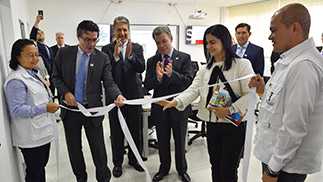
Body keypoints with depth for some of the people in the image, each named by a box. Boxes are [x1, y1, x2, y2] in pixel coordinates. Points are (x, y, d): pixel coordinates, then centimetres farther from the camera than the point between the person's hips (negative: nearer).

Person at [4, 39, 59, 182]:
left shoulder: (33, 73, 9)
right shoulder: (16, 80, -21)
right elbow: (17, 110, -25)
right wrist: (45, 108, -27)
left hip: (42, 132, 9)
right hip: (31, 137, -9)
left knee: (41, 166, 24)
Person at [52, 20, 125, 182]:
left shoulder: (103, 58, -5)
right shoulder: (64, 53, -1)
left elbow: (109, 83, -11)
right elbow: (56, 77, 6)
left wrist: (117, 95, -31)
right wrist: (65, 92, -12)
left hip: (92, 109, -2)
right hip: (70, 108, 2)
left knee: (99, 149, 4)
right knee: (74, 148, 16)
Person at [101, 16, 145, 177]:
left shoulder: (137, 47, 2)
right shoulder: (107, 49, -2)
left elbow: (141, 68, -12)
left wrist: (130, 55, -27)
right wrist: (115, 55, -24)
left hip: (134, 95, 2)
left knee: (135, 130, 14)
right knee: (116, 132, 10)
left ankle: (134, 159, 34)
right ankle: (117, 162, 28)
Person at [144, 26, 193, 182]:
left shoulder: (184, 58, -5)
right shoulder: (152, 61, 2)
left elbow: (189, 81, -14)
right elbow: (147, 86, -5)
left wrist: (172, 74, -29)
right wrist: (157, 77, -25)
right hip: (159, 107, 2)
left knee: (180, 141, 15)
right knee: (162, 141, 17)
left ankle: (182, 169, 37)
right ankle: (164, 168, 39)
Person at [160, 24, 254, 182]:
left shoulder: (242, 64, -6)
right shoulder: (205, 69, 8)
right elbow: (193, 90, -4)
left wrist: (229, 110, -21)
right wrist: (175, 102, -20)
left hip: (234, 125, -4)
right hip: (212, 124, 5)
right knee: (215, 167, 18)